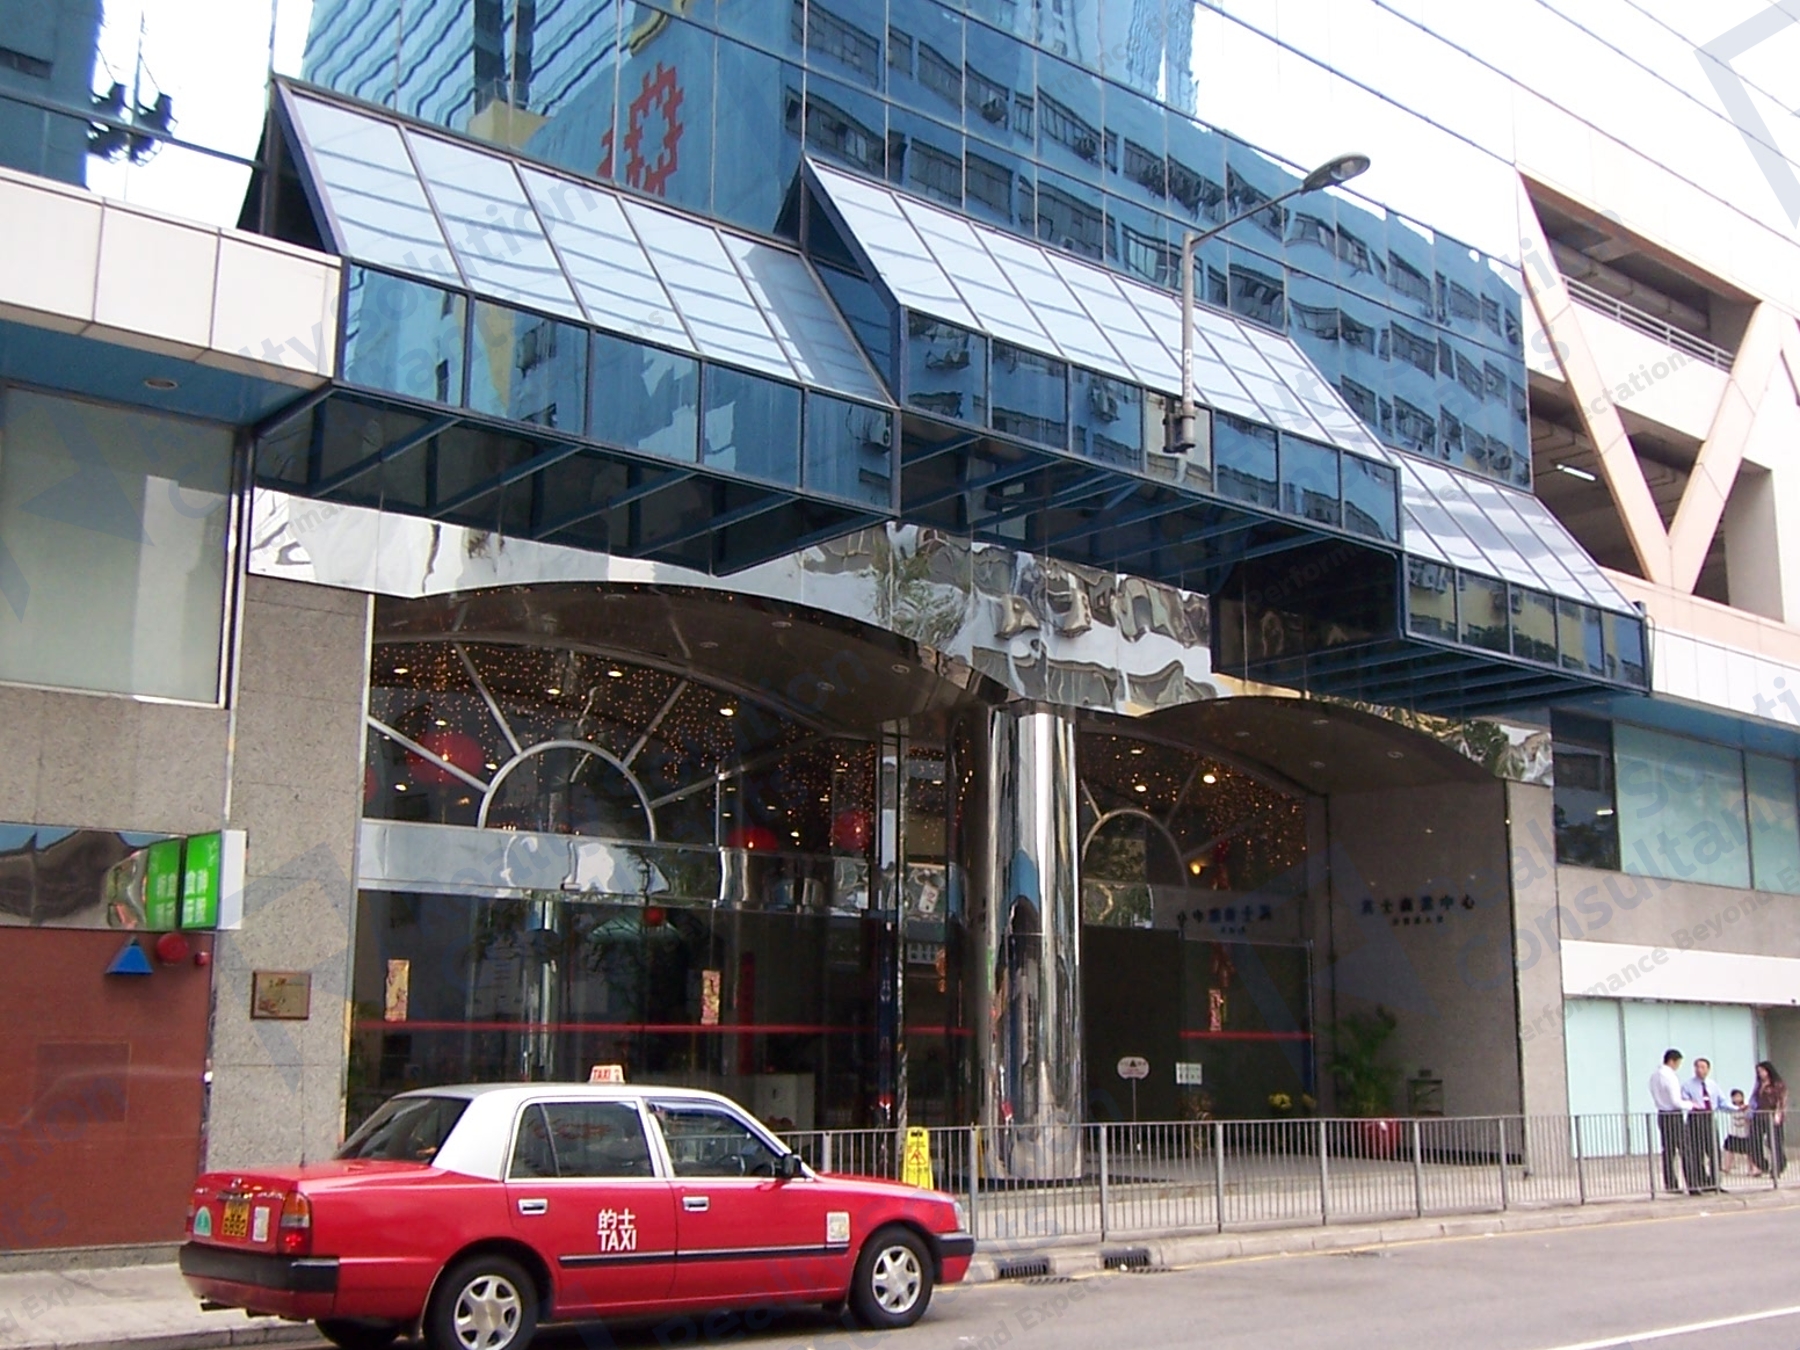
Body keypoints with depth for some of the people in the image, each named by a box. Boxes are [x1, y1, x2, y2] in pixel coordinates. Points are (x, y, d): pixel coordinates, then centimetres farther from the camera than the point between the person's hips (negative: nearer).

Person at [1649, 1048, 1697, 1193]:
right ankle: (1692, 1186, -3)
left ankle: (1670, 1185, 13)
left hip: (1662, 1115, 8)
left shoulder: (1654, 1077, 9)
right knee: (1686, 1151, -3)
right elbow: (1676, 1102, -20)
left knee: (1668, 1151, 11)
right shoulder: (1670, 1077, -17)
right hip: (1675, 1116, -8)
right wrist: (1690, 1105, -2)